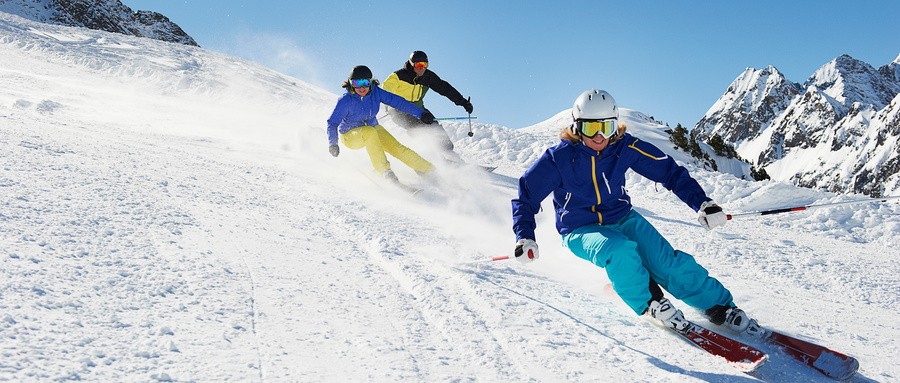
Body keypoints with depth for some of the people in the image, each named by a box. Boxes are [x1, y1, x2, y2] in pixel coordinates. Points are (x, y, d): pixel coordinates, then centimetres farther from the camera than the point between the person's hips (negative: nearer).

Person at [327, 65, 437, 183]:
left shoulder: (376, 92, -16)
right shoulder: (346, 101, -25)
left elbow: (397, 101, -15)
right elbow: (333, 122, -24)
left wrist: (421, 114, -19)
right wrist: (332, 144, -39)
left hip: (373, 128, 4)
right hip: (350, 135, -4)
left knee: (397, 148, -12)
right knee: (369, 132, -36)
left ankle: (429, 170, 2)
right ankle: (383, 170, -28)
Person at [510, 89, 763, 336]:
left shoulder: (624, 147, -9)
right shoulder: (559, 158, -15)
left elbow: (669, 171, -2)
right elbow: (526, 194, -7)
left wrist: (703, 204, -11)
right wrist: (524, 238, -19)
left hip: (623, 219, 3)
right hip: (581, 230, -2)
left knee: (668, 262, -18)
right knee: (620, 250, -34)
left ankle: (721, 308, -2)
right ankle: (649, 303, -10)